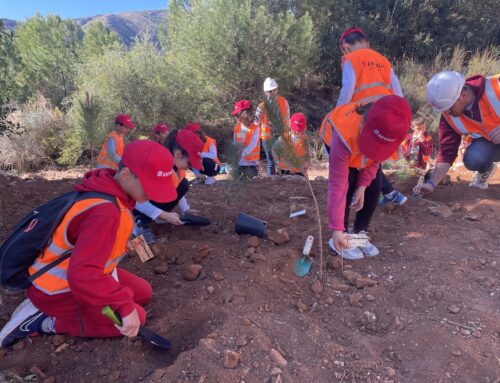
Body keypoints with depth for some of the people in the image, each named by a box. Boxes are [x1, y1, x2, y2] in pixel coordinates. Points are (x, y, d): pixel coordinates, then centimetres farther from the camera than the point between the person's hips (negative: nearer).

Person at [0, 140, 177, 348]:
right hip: (60, 290, -9)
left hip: (66, 273, 9)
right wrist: (125, 305, -40)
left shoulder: (113, 191, -7)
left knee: (143, 292, 10)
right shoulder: (105, 212, -36)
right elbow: (81, 274, -43)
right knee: (135, 316, -10)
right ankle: (47, 322, -3)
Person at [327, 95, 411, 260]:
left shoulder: (391, 129, -35)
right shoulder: (344, 137, -46)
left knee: (373, 188, -10)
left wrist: (362, 185, -26)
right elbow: (337, 184, -43)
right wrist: (337, 229, -43)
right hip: (344, 144, -3)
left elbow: (376, 159, -14)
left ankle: (360, 233, 5)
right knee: (346, 186, -22)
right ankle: (339, 237, -9)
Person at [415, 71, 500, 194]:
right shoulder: (448, 117, -15)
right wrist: (432, 183, -19)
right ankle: (485, 170, 8)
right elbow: (447, 152, -12)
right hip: (487, 141, 3)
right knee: (472, 160, -27)